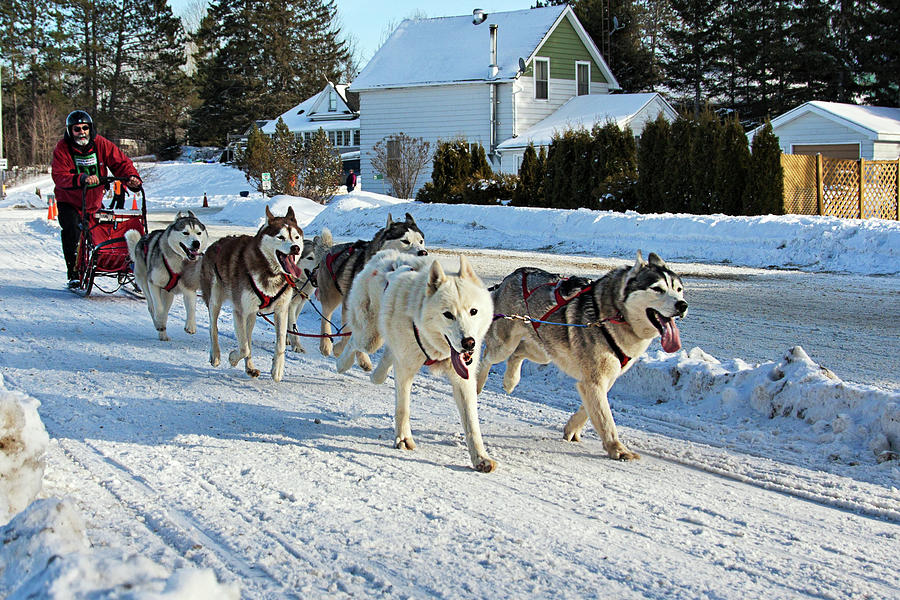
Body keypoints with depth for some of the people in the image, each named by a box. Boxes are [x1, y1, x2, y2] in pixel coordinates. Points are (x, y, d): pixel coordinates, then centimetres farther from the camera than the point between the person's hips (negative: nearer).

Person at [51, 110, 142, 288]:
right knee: (71, 228, -21)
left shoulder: (101, 144, -8)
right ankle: (74, 274, -13)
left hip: (95, 201, 3)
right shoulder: (62, 148, -15)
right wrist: (82, 179, -44)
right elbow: (59, 176, -26)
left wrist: (132, 177, -33)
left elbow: (120, 161, -11)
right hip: (70, 202, -3)